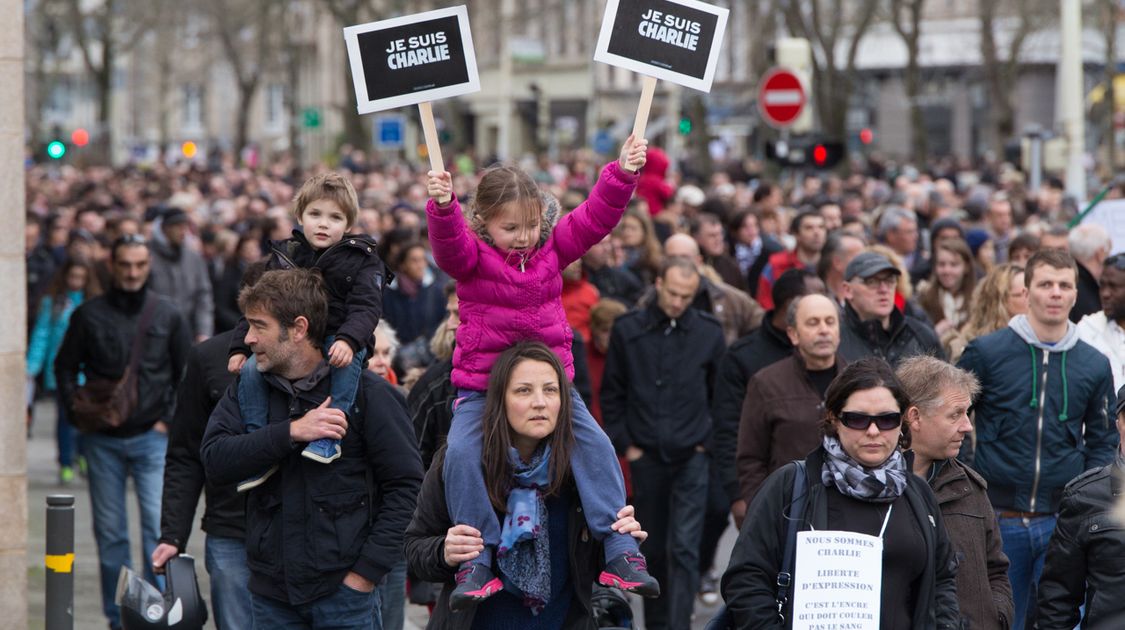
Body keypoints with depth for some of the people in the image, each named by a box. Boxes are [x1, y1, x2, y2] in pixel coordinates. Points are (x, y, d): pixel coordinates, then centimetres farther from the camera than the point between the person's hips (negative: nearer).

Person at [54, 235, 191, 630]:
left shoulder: (167, 315, 2)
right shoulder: (90, 315, 1)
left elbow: (188, 373, 10)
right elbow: (65, 366, 10)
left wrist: (171, 420, 0)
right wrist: (77, 411, -4)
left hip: (152, 437, -1)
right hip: (103, 441, 1)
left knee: (158, 527, -10)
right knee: (109, 533, 6)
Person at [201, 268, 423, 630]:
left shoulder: (367, 393, -5)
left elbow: (406, 484, -6)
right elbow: (215, 461, -7)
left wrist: (367, 572, -12)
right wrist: (291, 432, -18)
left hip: (344, 588, -4)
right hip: (270, 593, 4)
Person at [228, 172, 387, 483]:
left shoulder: (362, 259, 0)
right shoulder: (284, 255, 9)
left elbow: (366, 306, -12)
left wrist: (348, 340, -31)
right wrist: (239, 347, 2)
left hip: (339, 339, -3)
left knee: (347, 360, -36)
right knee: (250, 370, -20)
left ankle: (328, 436, -37)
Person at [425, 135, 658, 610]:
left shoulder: (553, 247, 5)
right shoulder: (471, 256, -5)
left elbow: (597, 216, -1)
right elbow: (448, 242, -27)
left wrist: (623, 173, -14)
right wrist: (442, 206, -47)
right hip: (482, 386, -3)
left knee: (595, 445, -12)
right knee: (461, 453, -23)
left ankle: (620, 552, -9)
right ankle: (477, 562, -14)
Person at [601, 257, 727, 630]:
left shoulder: (709, 332, 1)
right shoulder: (627, 330, 0)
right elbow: (611, 394, 7)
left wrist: (707, 442, 2)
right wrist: (625, 445, 2)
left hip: (692, 458, -1)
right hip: (645, 456, 1)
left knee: (684, 549, -9)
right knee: (653, 549, 11)